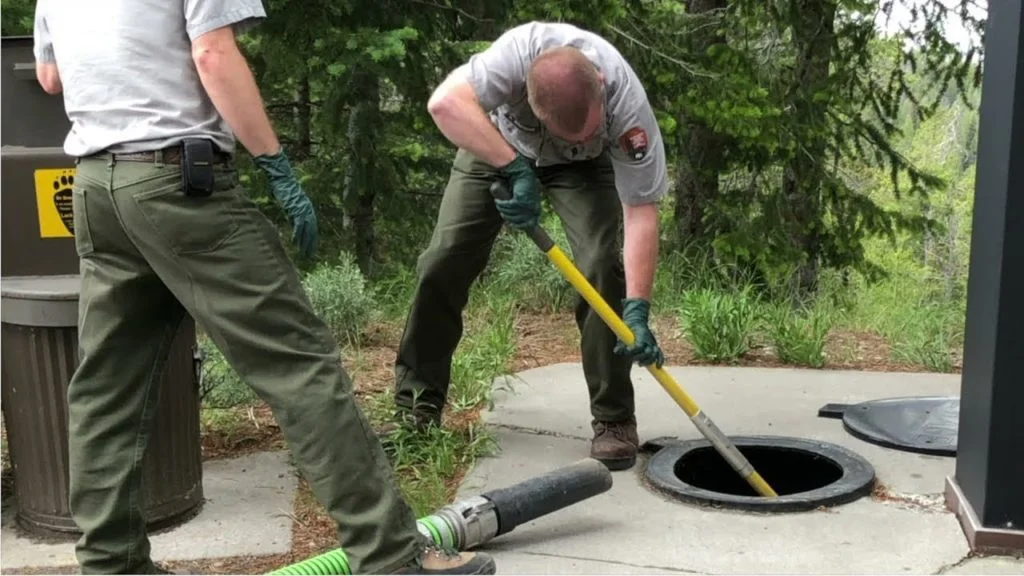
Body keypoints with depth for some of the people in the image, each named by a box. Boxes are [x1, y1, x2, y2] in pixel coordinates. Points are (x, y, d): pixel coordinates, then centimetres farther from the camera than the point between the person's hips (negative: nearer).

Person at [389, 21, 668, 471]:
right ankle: (417, 411, 5)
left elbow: (641, 212, -33)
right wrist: (516, 169, -52)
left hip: (581, 166, 0)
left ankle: (614, 419, -7)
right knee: (442, 264, -8)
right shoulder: (520, 51, -41)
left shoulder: (628, 105, -37)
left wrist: (637, 310, -40)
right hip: (497, 144, 1)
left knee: (602, 265, -21)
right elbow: (446, 103, -50)